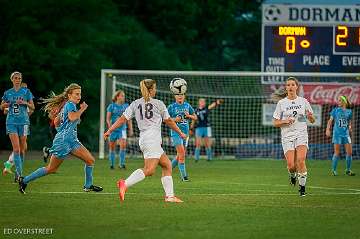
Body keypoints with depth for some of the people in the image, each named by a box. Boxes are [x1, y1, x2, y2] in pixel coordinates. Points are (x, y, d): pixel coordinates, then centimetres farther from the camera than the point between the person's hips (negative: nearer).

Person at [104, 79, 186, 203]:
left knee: (167, 165, 14)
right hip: (152, 139, -8)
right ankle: (125, 184, -36)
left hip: (143, 139, 8)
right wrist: (180, 133, 24)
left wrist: (109, 131, 11)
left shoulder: (135, 104, 14)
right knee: (149, 170, -19)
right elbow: (169, 121, 11)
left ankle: (169, 196, 8)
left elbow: (123, 119, 7)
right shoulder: (158, 103, 3)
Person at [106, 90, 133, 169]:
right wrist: (110, 127, -16)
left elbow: (129, 119, 13)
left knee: (123, 145, -18)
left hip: (122, 129, 1)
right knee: (112, 147, 4)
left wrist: (130, 129, 10)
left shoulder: (126, 106, 6)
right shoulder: (112, 106, -1)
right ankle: (111, 164, 17)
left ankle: (121, 164, -15)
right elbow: (108, 119, -2)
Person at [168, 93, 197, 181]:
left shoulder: (187, 105, 10)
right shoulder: (171, 107, -1)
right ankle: (184, 176, -12)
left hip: (185, 133, 5)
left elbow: (195, 117, 16)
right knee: (182, 154, -15)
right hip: (176, 132, -5)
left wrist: (189, 116, -5)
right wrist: (174, 119, -14)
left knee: (180, 156, 8)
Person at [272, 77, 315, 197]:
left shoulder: (303, 101, 6)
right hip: (287, 136, 0)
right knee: (291, 165, -12)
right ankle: (292, 175, 25)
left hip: (301, 134, 0)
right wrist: (285, 121, -14)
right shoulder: (281, 103, 3)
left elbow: (312, 121, 11)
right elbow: (275, 123, 5)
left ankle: (302, 186, -7)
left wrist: (310, 116, -12)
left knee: (301, 160, -21)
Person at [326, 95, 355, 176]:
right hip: (337, 134, -3)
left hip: (346, 133, 3)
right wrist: (328, 129, -8)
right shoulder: (335, 110, 3)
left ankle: (348, 170, 12)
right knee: (337, 153, -8)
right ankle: (334, 170, 3)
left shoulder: (349, 112, 9)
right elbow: (330, 120, 5)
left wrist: (350, 127, -1)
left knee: (349, 152, -2)